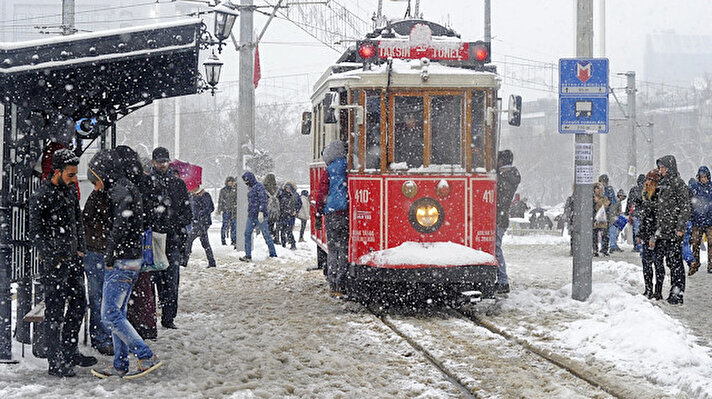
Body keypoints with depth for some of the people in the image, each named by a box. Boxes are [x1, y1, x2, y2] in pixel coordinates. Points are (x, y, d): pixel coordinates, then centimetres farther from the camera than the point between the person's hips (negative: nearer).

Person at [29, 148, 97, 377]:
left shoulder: (70, 190, 10)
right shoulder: (41, 197, -14)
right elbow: (36, 233, -14)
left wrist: (81, 248, 12)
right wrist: (54, 259, -17)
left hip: (73, 259, 8)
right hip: (54, 263, -8)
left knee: (78, 304, 14)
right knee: (55, 311, -3)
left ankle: (69, 352, 27)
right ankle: (55, 363, 2)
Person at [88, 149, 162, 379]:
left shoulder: (121, 190, -15)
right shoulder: (127, 187, 16)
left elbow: (121, 226, -23)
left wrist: (110, 257, -15)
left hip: (123, 262, -10)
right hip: (130, 261, 10)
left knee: (111, 315, -9)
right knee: (116, 313, 14)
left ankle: (147, 357, -10)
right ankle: (120, 366, 18)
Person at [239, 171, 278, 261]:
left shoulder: (259, 187, -10)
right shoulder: (251, 188, 17)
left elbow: (263, 200, -18)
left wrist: (261, 212, -26)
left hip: (259, 216, -9)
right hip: (251, 216, 9)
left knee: (266, 235, -2)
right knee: (247, 234, 1)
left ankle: (273, 255, 5)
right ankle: (248, 255, 2)